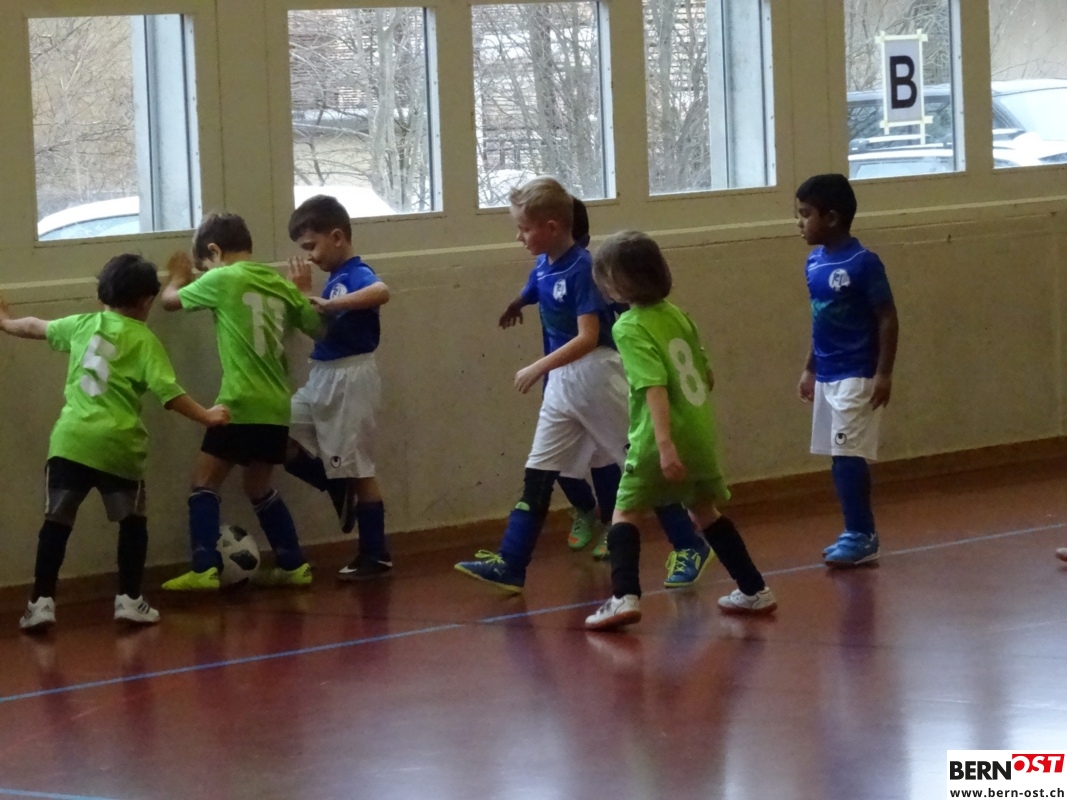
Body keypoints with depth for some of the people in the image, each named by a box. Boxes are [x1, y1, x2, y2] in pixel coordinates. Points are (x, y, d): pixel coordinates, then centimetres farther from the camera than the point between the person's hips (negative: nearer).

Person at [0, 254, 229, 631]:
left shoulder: (82, 324, 12)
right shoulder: (144, 340, 0)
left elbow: (35, 327, 31)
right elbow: (168, 393, -9)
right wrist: (206, 416, 0)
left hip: (71, 440, 3)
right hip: (117, 445, -3)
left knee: (56, 522, 7)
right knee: (132, 522, 14)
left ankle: (42, 602, 3)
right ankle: (129, 599, 12)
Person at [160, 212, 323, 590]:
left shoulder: (222, 279, -5)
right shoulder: (280, 283, 10)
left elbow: (170, 300, 11)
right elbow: (319, 327, 17)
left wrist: (179, 276, 33)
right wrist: (301, 292, 30)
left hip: (242, 404, -7)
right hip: (277, 406, 7)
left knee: (204, 481, 0)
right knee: (258, 485, 22)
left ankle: (205, 570, -12)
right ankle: (293, 565, 23)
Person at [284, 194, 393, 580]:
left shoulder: (357, 275, -16)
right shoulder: (334, 279, 11)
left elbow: (382, 292, -40)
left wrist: (329, 303, -38)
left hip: (350, 379, -9)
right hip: (322, 378, 9)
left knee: (357, 468, 0)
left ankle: (376, 555, 10)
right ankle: (341, 490, 19)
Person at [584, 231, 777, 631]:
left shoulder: (630, 328, -13)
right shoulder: (677, 315, 7)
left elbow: (654, 387, -23)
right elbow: (708, 378, 13)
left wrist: (665, 443, -28)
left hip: (660, 440, -7)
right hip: (701, 432, 7)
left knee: (625, 513, 4)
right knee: (704, 511, 22)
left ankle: (625, 596, -13)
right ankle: (754, 591, 26)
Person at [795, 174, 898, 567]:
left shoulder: (863, 263, -15)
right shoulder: (814, 263, 7)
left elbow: (887, 319, -13)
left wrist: (884, 373, -17)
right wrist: (809, 368, 19)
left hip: (856, 376, -8)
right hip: (827, 376, 8)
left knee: (848, 455, -9)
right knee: (841, 458, 10)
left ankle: (860, 535, -2)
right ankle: (860, 534, 18)